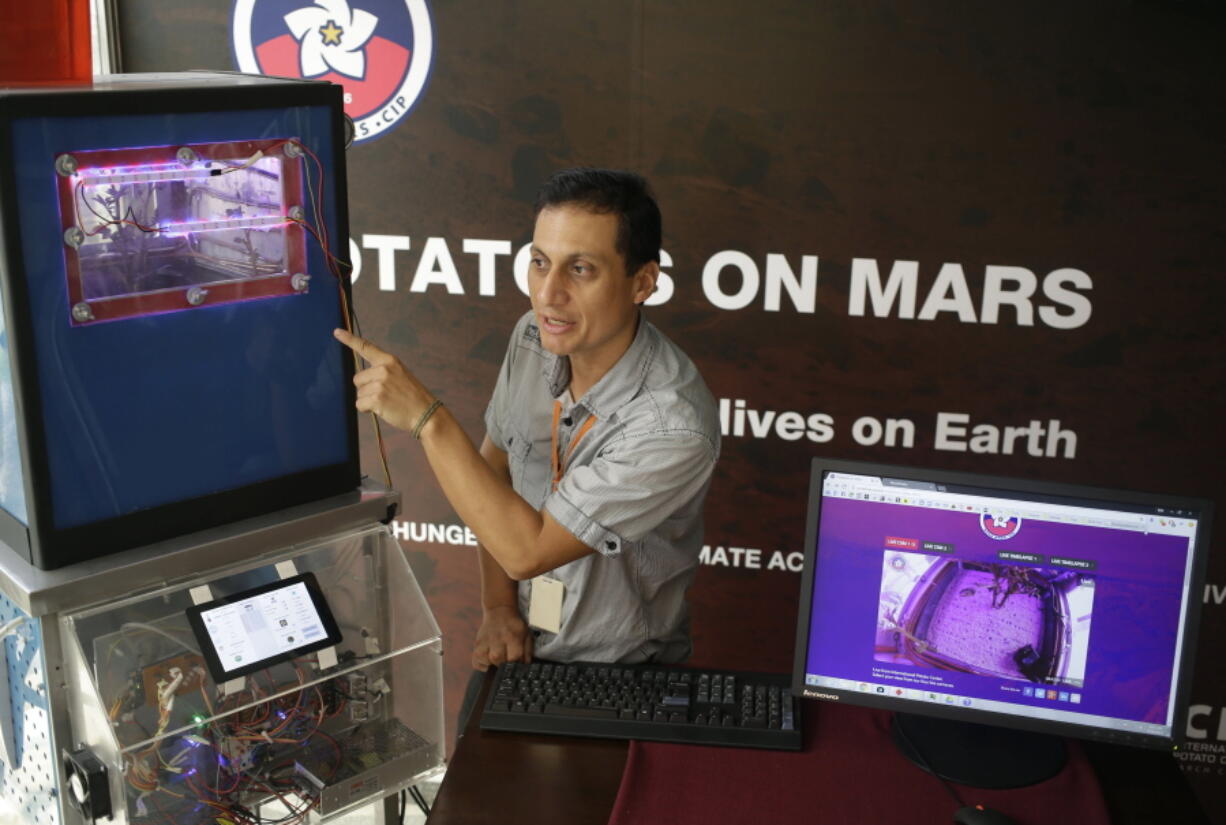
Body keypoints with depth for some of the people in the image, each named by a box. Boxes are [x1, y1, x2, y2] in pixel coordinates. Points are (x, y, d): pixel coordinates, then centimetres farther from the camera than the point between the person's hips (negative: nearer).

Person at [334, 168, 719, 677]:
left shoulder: (675, 428, -28)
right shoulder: (534, 338, -7)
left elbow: (527, 549, -25)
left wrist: (427, 417, -25)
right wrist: (498, 607, 1)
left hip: (620, 675, -4)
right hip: (521, 642, 4)